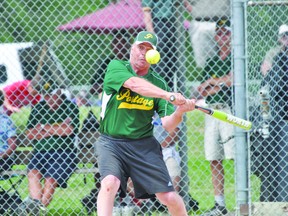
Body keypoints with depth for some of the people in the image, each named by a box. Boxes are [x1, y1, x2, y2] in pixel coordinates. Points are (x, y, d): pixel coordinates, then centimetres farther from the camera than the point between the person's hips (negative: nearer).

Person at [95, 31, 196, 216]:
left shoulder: (159, 83, 3)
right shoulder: (116, 67, -4)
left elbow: (168, 125, -3)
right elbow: (135, 84, -26)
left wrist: (180, 111, -25)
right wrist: (169, 96, -38)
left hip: (144, 145, 2)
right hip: (112, 143, -2)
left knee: (169, 198, -2)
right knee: (110, 182, -29)